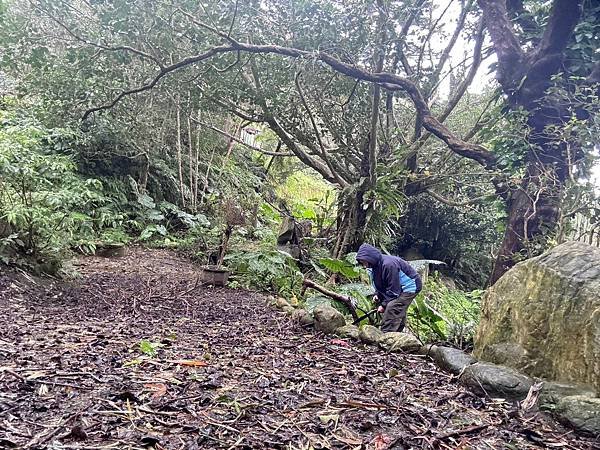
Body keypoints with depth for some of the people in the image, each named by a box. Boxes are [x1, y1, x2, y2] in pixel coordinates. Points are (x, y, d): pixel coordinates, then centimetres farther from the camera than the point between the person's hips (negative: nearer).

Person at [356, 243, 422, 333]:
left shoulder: (388, 264, -33)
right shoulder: (375, 265, -3)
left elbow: (393, 290, -28)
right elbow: (380, 285, 12)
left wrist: (384, 305, -20)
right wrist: (377, 295, -6)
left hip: (410, 286, -10)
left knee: (392, 308, -23)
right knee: (399, 316, 13)